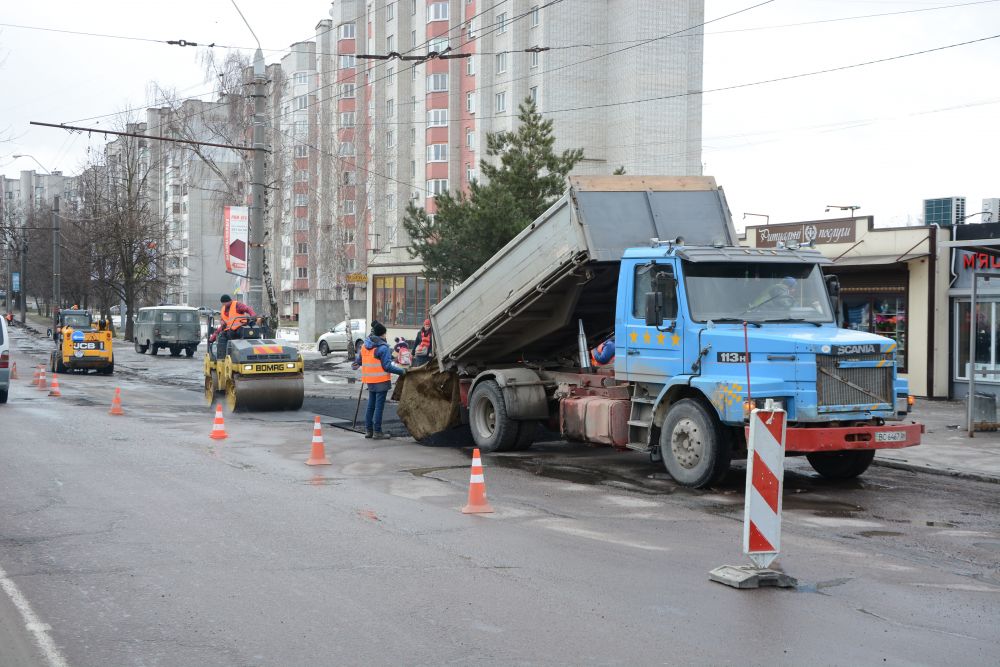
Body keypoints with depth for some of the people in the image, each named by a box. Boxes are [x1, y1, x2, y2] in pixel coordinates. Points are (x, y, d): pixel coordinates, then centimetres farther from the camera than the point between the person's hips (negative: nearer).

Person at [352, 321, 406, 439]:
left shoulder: (365, 346, 7)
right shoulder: (383, 348, -16)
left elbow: (359, 360, 18)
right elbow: (387, 366, -18)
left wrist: (356, 365, 40)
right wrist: (402, 371, -12)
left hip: (370, 380, 7)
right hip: (381, 380, -7)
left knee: (371, 405, 16)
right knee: (379, 406, -2)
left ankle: (368, 430, 21)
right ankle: (377, 432, 1)